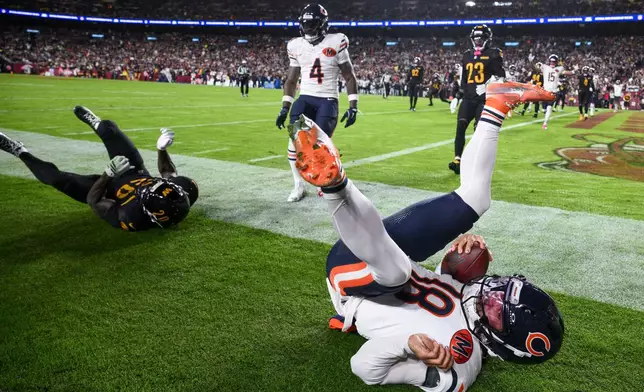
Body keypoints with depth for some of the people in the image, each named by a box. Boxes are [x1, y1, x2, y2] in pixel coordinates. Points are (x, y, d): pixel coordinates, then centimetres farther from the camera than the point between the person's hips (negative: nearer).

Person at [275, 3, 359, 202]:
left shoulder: (336, 43, -4)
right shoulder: (296, 46, 6)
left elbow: (349, 77, 1)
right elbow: (291, 80, 14)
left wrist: (353, 107, -6)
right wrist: (284, 108, 8)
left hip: (327, 101, -3)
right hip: (305, 99, 3)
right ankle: (298, 185, 4)